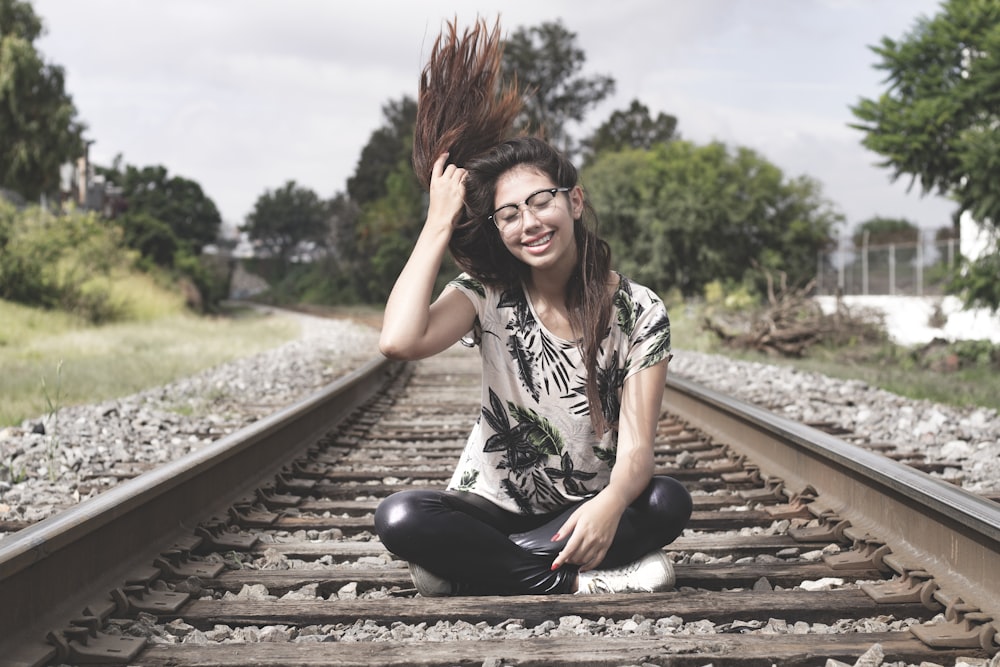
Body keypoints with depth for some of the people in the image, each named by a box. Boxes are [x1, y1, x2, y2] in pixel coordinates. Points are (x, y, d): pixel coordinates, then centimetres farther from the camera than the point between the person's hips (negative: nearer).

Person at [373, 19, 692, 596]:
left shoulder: (639, 312, -8)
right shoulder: (488, 295, -5)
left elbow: (636, 447, -17)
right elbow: (399, 342, -27)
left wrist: (611, 503, -41)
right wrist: (440, 223, -19)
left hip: (589, 511, 0)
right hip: (496, 506, 1)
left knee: (669, 503, -31)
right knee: (401, 518, -29)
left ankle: (480, 567, -23)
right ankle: (585, 583, -24)